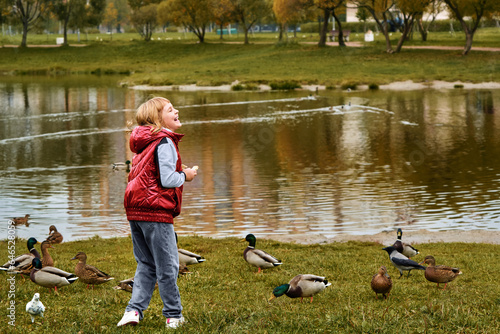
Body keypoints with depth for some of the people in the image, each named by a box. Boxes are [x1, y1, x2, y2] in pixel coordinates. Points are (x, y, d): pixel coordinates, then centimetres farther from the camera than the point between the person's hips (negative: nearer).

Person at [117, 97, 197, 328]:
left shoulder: (143, 144, 16)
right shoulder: (165, 143, -12)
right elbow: (167, 180, -18)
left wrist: (178, 173, 18)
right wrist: (185, 176, 0)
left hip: (135, 211, 8)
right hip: (156, 212, -8)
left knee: (146, 265, 16)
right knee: (167, 266, 2)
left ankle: (134, 310, 7)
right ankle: (173, 316, 8)